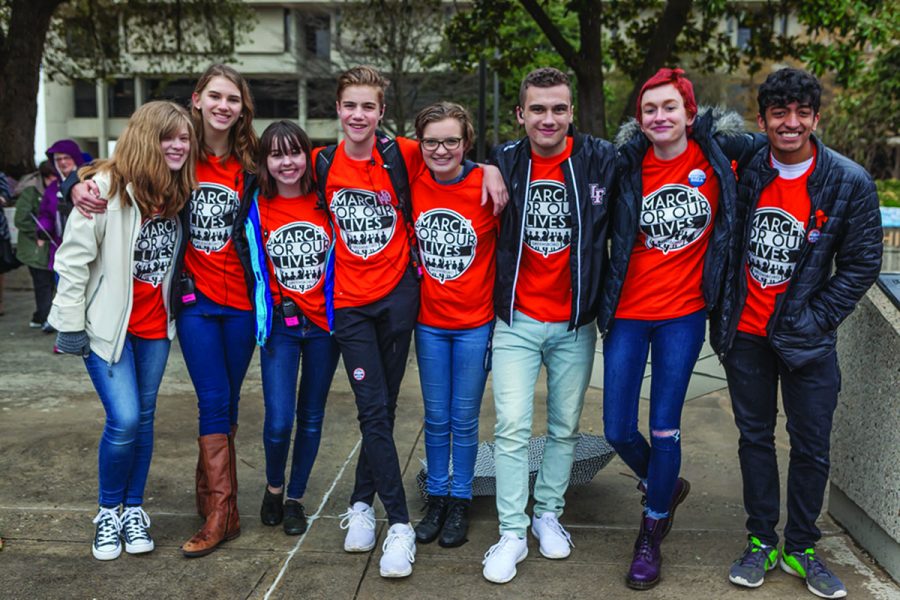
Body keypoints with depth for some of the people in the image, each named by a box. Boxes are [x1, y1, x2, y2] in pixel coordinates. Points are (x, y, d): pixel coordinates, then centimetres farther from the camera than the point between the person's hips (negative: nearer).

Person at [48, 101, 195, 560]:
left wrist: (174, 307, 9)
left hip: (154, 325, 6)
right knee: (124, 421, -10)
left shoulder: (175, 194, 4)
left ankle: (134, 509, 26)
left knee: (143, 418, 11)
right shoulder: (107, 187, -15)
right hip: (108, 324, -5)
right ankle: (108, 512, 13)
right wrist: (71, 324, -13)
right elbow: (73, 258, -14)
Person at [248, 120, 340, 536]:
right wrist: (264, 315, 5)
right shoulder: (256, 209, -1)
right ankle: (273, 486, 21)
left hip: (324, 322, 1)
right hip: (280, 325, -1)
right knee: (278, 421, -9)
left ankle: (295, 498, 28)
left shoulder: (326, 203, -1)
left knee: (311, 418, 9)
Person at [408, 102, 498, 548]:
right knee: (436, 418, 13)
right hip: (429, 321, 2)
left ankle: (460, 503, 26)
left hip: (475, 322, -2)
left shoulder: (486, 186, -13)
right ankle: (436, 499, 29)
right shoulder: (412, 182, -7)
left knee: (464, 419, 9)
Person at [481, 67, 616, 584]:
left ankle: (549, 513, 32)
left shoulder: (601, 160, -6)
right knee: (512, 428, -2)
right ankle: (512, 533, 10)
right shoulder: (503, 162, -3)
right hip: (517, 321, 0)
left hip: (575, 324, 1)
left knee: (566, 428, 13)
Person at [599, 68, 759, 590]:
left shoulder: (717, 155, -4)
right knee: (618, 429, 5)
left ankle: (652, 536, 23)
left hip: (684, 313, -1)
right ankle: (664, 486, 37)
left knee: (664, 428, 3)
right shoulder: (627, 165, -4)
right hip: (628, 312, 1)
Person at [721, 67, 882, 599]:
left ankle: (801, 548, 25)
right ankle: (761, 542, 26)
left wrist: (813, 321, -10)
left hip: (806, 340, -2)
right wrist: (726, 311, 3)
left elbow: (862, 264, -5)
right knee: (755, 437, 12)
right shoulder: (745, 172, -3)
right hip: (746, 335, 2)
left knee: (812, 448, 7)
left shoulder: (850, 182, -8)